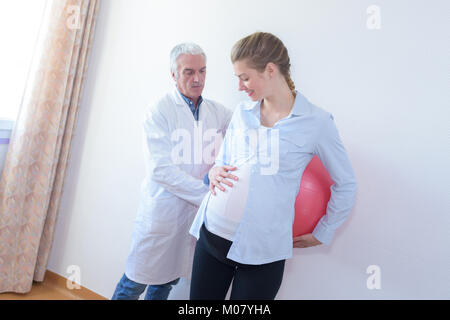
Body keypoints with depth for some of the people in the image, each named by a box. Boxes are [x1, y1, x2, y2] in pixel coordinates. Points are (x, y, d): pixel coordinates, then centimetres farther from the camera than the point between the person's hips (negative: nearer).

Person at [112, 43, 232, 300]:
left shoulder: (217, 111, 5)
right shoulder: (159, 111, -10)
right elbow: (161, 169, -17)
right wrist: (207, 195, -21)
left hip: (197, 210, 4)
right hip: (162, 209, -4)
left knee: (168, 279, 20)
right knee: (137, 280, 12)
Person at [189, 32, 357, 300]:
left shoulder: (317, 122, -7)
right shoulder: (241, 113, 8)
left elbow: (346, 185, 3)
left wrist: (322, 234, 6)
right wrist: (215, 172, -4)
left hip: (262, 248, -4)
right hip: (212, 234, 5)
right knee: (200, 297, 16)